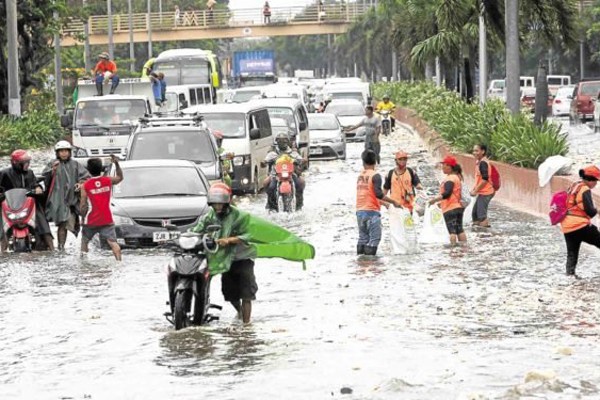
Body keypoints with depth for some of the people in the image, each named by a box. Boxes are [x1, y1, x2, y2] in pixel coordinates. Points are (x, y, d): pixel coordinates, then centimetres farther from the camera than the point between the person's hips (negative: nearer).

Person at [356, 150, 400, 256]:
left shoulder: (360, 176, 11)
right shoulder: (375, 176, -9)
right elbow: (378, 194, -20)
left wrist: (383, 202, 27)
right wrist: (393, 202, -12)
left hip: (360, 211, 6)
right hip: (372, 211, -6)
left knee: (363, 238, 12)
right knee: (374, 238, -3)